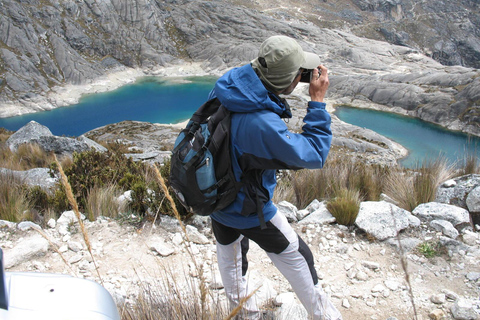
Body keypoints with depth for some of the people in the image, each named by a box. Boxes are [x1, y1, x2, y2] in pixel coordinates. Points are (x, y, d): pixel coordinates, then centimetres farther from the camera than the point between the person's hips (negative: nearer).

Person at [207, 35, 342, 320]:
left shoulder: (226, 85, -17)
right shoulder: (263, 125, -38)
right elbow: (315, 155, -25)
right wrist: (318, 101, -21)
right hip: (248, 210, -7)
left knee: (229, 252, 27)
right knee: (296, 258, 15)